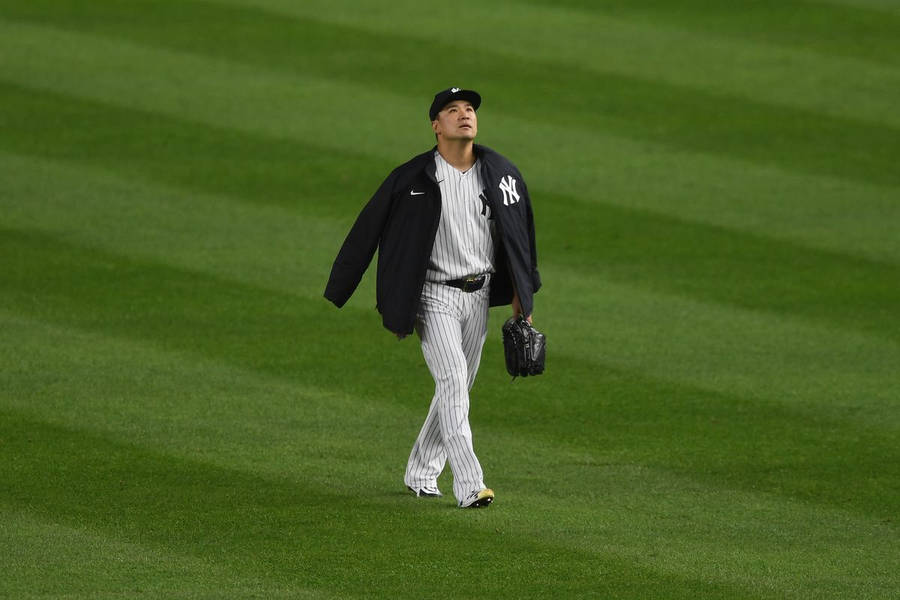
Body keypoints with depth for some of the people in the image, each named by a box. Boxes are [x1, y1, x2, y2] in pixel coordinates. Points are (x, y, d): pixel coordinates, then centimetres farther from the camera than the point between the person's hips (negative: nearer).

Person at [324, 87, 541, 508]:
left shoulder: (501, 174, 3)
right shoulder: (411, 179, -10)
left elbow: (520, 234, 14)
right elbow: (368, 231, -4)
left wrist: (522, 295, 12)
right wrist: (337, 293, -2)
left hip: (479, 296, 5)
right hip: (434, 296, -5)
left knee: (458, 388, 12)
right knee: (452, 382, -16)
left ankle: (421, 473, 28)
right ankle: (470, 486, -21)